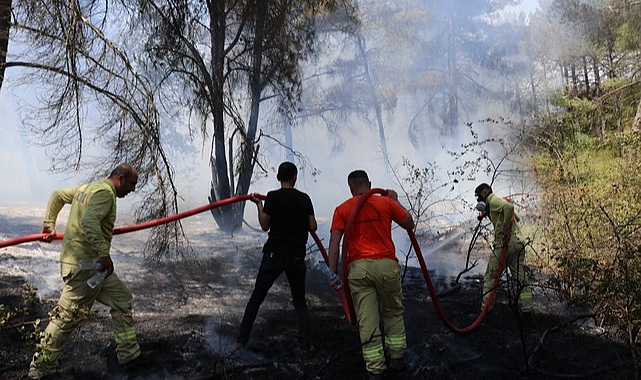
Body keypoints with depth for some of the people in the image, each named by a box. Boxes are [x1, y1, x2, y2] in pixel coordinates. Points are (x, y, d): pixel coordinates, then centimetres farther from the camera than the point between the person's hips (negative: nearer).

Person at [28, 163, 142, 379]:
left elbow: (57, 195, 26)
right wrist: (104, 254, -29)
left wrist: (49, 224, 26)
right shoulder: (105, 192, -14)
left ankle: (129, 353, 18)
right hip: (83, 264, -11)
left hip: (91, 264, 11)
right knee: (68, 315, -3)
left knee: (122, 299, 12)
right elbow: (89, 221, -29)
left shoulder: (87, 188, 16)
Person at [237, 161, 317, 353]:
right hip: (297, 256, 2)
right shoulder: (304, 198, 2)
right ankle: (305, 344, 4)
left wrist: (259, 204, 11)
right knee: (300, 301, 13)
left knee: (256, 298, 9)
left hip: (274, 254, -2)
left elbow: (265, 225, 0)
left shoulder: (273, 197, -6)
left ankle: (242, 340, 12)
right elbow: (313, 227, 2)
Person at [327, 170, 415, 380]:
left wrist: (333, 272, 0)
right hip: (386, 264, 1)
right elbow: (409, 224, 15)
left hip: (358, 268, 0)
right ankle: (397, 357, 25)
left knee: (366, 320, 4)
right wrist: (395, 200, 25)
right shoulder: (386, 202, 6)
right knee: (394, 312, 21)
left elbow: (334, 242, -2)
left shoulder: (342, 209, 7)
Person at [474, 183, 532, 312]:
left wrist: (504, 228, -18)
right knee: (521, 277, 8)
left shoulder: (493, 200, -3)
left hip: (505, 243, -9)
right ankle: (527, 308, 6)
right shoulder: (500, 202, 24)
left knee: (490, 277, 0)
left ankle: (486, 308, -1)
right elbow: (517, 218, 29)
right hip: (519, 242, 9)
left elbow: (509, 207, -24)